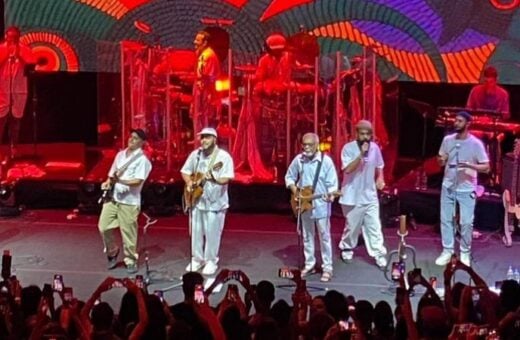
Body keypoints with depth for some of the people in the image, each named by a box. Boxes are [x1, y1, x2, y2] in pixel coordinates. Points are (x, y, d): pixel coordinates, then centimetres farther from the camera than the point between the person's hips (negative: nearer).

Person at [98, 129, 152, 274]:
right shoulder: (120, 154, 14)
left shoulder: (142, 160, -8)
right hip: (113, 196, 6)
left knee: (128, 232, -2)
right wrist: (108, 182, 1)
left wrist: (120, 181, -32)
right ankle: (112, 252, 25)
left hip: (129, 201, -6)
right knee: (103, 226, 3)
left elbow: (138, 181, -18)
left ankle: (130, 260, 12)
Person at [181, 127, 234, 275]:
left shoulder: (223, 156, -11)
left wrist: (215, 179, -35)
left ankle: (211, 260, 14)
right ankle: (197, 259, 24)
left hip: (215, 202, -5)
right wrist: (189, 182, -5)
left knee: (212, 233, 1)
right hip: (197, 200, 5)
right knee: (196, 231, 10)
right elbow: (185, 171, 13)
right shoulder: (195, 154, 5)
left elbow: (226, 178, -17)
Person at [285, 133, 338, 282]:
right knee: (307, 236, 14)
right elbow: (289, 177, 12)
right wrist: (295, 190, -5)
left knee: (324, 236, 2)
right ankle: (309, 264, 26)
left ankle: (327, 268, 8)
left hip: (321, 205, -4)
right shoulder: (298, 159, 0)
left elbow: (332, 183, -11)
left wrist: (331, 195, -30)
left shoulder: (326, 160, -12)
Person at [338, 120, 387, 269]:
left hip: (370, 195, 3)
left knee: (374, 226, 1)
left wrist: (380, 178, 0)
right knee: (352, 226, 9)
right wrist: (361, 154, -30)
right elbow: (348, 169, -24)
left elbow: (379, 166, 17)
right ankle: (346, 248, 31)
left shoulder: (375, 148, 1)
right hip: (353, 196, -3)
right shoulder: (348, 148, -13)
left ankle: (379, 254, 6)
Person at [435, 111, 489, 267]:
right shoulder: (447, 140, -1)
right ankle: (447, 251, 18)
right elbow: (441, 162, 11)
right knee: (446, 219, 7)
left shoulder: (476, 144, -13)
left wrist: (470, 165, -29)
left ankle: (465, 253, 15)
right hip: (448, 187, 4)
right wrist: (441, 160, -13)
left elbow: (486, 167, -11)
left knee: (466, 222, -1)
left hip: (466, 189, -4)